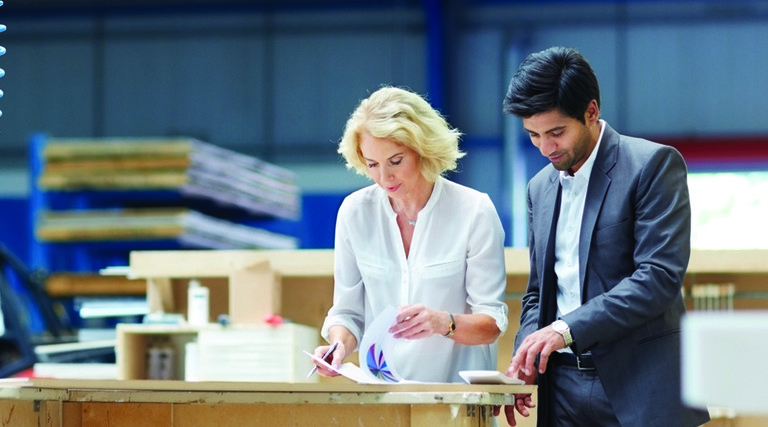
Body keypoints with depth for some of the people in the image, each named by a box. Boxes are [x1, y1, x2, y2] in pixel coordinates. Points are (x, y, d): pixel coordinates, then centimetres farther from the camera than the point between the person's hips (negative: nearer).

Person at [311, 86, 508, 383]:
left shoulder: (474, 211, -2)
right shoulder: (354, 211, 5)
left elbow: (492, 324, -2)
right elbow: (347, 311, 12)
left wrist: (443, 322, -22)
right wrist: (339, 346, -9)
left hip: (457, 386, -2)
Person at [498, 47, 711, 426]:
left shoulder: (653, 164, -5)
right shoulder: (540, 187, 16)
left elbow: (660, 276, -15)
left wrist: (566, 329, -21)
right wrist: (525, 359, 2)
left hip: (639, 390, -5)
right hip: (564, 391, 5)